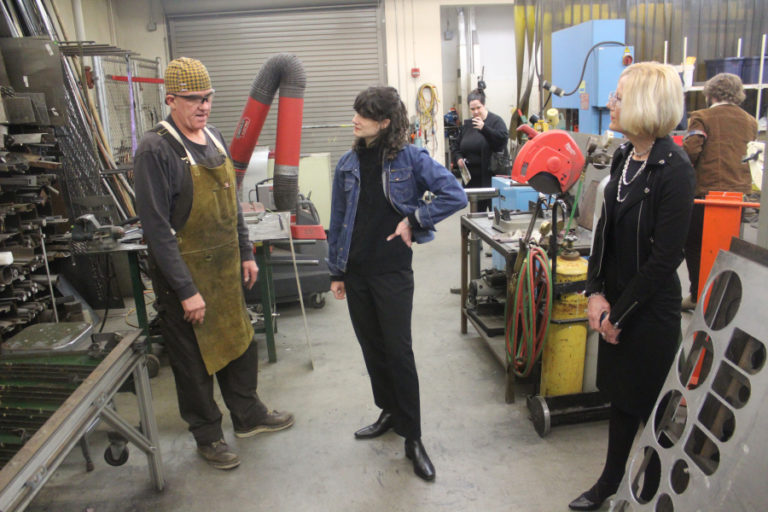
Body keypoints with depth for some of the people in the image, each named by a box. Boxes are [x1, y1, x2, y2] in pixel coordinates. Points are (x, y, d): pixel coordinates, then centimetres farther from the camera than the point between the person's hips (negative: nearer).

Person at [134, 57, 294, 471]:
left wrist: (246, 253, 13)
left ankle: (248, 416, 40)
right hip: (185, 273, -7)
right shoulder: (155, 149, -18)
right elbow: (157, 228, -20)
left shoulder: (214, 137, 6)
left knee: (240, 341, 19)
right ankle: (208, 436, 30)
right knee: (195, 358, 9)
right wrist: (186, 290, -20)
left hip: (225, 268, 8)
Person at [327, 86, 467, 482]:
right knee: (371, 346, 15)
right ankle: (389, 412, 36)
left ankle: (412, 438, 14)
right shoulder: (348, 164, 5)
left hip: (393, 272, -5)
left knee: (398, 350, 0)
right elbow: (337, 221, 9)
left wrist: (414, 220, -13)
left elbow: (455, 195, -13)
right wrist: (336, 271, 9)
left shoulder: (410, 158, -7)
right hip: (356, 271, 5)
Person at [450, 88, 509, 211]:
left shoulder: (496, 121, -2)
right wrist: (458, 157, 3)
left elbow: (503, 137, -18)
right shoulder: (467, 125, 15)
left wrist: (484, 128, -22)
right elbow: (456, 146, 22)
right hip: (472, 177, 5)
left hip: (491, 175, -5)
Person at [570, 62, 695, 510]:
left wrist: (620, 313, -13)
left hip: (652, 309, -7)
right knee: (620, 394, 20)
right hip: (616, 302, 7)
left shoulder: (673, 169, -19)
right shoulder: (625, 156, 4)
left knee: (650, 404, 11)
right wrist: (596, 292, -1)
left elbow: (665, 257, -20)